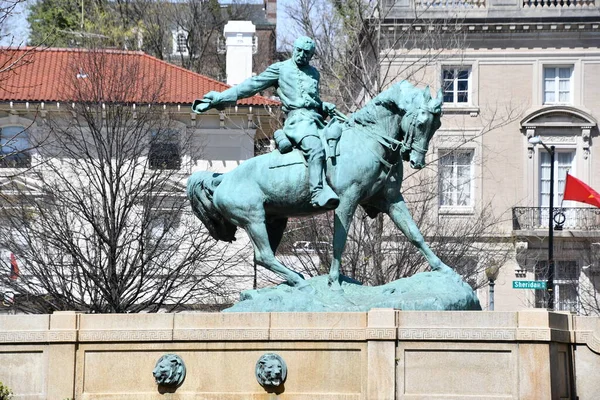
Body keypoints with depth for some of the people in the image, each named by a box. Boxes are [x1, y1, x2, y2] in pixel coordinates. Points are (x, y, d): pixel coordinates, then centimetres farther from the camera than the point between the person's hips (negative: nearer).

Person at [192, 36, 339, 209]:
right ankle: (318, 192, -47)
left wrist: (325, 106, 18)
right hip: (297, 118, -8)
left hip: (318, 119, 8)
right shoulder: (280, 69, 12)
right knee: (316, 149, -34)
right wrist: (218, 98, 6)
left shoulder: (314, 73, 28)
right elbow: (250, 86, 10)